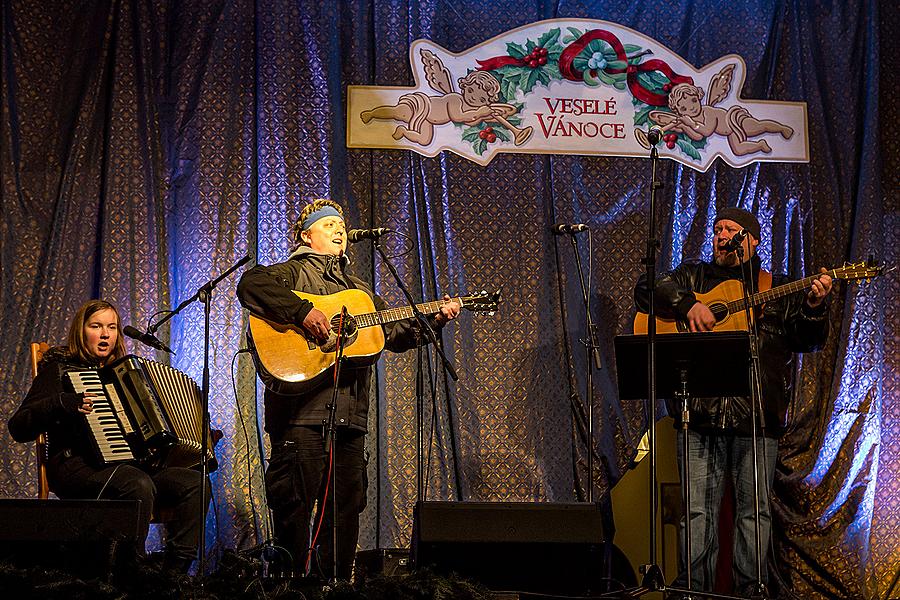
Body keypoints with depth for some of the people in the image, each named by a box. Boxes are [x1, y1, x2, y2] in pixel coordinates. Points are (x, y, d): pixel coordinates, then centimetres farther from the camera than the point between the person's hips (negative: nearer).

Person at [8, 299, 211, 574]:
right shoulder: (59, 368, 7)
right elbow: (18, 427, -3)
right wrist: (60, 403, -19)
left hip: (131, 462, 6)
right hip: (77, 466, -6)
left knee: (195, 483, -19)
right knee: (139, 485, -36)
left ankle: (173, 575, -21)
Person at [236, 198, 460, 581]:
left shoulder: (359, 291, 27)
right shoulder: (295, 273, 5)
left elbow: (396, 332, 25)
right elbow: (251, 284, -15)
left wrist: (433, 320, 8)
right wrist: (303, 311, -23)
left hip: (350, 414, 7)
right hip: (302, 409, -7)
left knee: (345, 509, 6)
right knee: (295, 505, -8)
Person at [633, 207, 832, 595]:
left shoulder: (778, 290, 15)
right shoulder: (691, 276, 17)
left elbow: (806, 341, 7)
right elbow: (645, 290, 4)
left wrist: (813, 307, -13)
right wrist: (688, 304, -10)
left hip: (756, 416, 0)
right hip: (700, 414, 0)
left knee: (755, 509, 1)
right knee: (698, 509, -2)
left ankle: (749, 591, 8)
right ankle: (693, 589, 4)